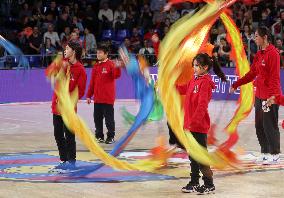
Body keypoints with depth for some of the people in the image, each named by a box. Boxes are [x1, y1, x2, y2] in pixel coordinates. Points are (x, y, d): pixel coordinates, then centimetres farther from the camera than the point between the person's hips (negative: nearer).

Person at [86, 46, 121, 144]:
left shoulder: (111, 64, -5)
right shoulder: (96, 66, 12)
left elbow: (116, 75, -20)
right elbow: (92, 82, 15)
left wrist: (117, 67, -40)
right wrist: (89, 95, 14)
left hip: (108, 98, -6)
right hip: (97, 98, 6)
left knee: (109, 118, -1)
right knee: (97, 118, 9)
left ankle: (111, 137, 7)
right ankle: (99, 136, 18)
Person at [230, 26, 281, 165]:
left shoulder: (273, 53, -14)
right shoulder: (259, 54, 13)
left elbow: (274, 77, -17)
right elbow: (252, 74, 18)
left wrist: (271, 97, -22)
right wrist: (236, 85, 16)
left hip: (270, 96, -9)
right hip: (259, 95, 9)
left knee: (269, 125, -2)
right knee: (259, 126, 11)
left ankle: (275, 156, 7)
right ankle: (265, 153, 21)